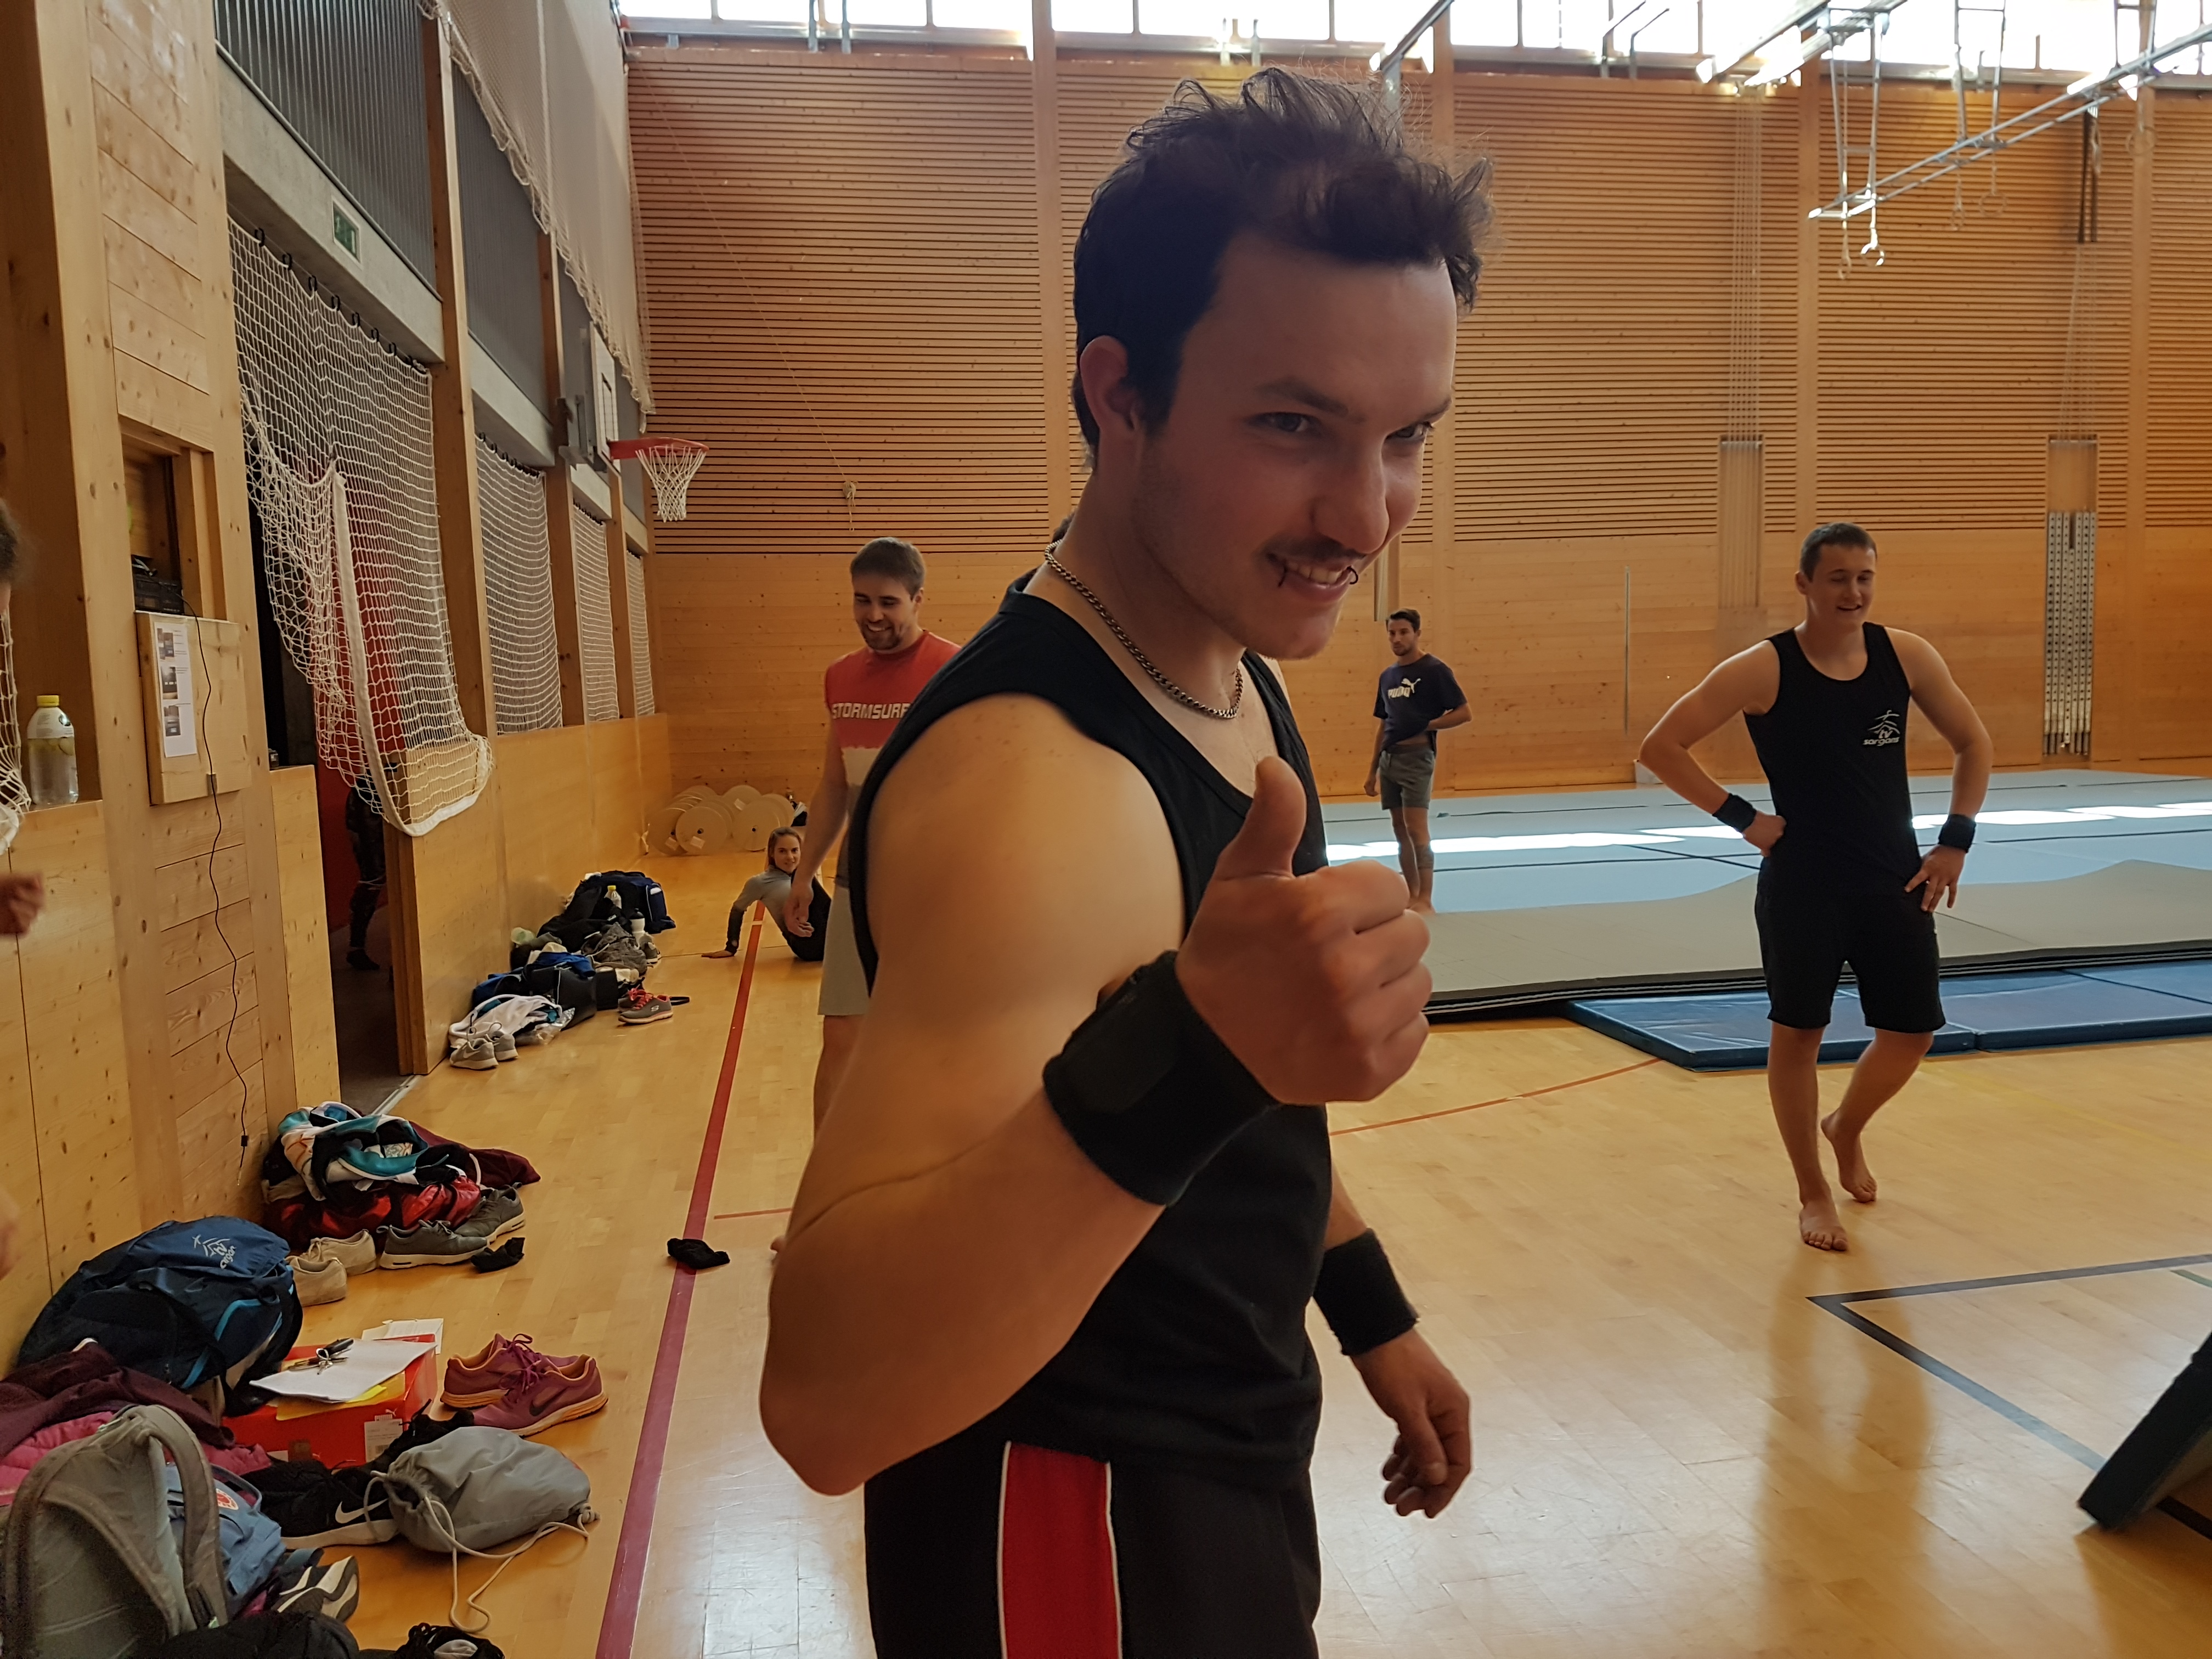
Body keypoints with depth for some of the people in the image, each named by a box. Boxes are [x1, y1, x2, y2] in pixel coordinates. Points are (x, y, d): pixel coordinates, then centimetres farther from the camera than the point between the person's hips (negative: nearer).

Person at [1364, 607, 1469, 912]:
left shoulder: (1434, 670, -6)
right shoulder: (1388, 676, 14)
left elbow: (1464, 713, -9)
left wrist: (1426, 726, -11)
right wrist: (1373, 769, 16)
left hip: (1416, 758, -7)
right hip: (1389, 759, 7)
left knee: (1416, 830, -11)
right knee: (1400, 830, 9)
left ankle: (1426, 902, -7)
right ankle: (1412, 895, 16)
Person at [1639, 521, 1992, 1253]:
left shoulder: (1906, 656, -2)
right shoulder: (1763, 670, -13)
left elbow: (1972, 742, 11)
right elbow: (1661, 746, -12)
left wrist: (1955, 840, 3)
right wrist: (1740, 817, -14)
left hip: (1895, 880, 4)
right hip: (1800, 884, -4)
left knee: (1912, 1031, 9)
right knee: (1797, 1034, 6)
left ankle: (1845, 1129, 40)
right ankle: (1813, 1194, 23)